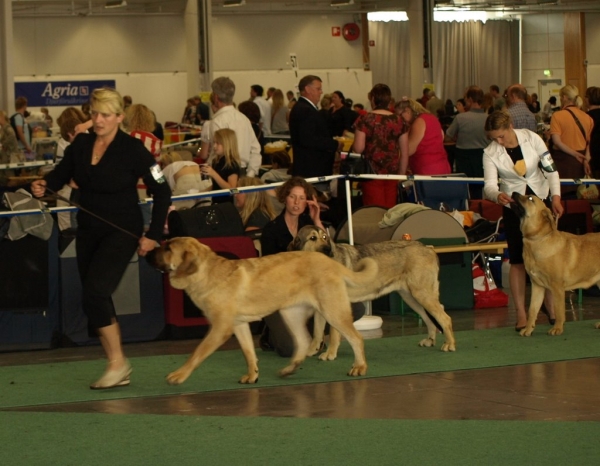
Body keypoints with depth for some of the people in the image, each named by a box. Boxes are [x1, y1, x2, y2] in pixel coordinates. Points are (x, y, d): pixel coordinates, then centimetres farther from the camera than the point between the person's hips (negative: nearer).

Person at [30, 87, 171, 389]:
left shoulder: (133, 150, -12)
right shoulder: (80, 145, 1)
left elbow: (162, 192, -7)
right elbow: (61, 175, 8)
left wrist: (153, 235, -9)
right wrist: (44, 186, -16)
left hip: (121, 232, -6)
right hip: (88, 231, 6)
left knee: (94, 294, -20)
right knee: (95, 300, 9)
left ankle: (117, 362, -7)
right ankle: (118, 369, 19)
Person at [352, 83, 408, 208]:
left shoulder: (365, 119, -7)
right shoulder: (398, 121, 3)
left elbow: (358, 148, -11)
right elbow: (405, 151, 5)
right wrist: (401, 174, 14)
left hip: (372, 172, -4)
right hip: (392, 173, 4)